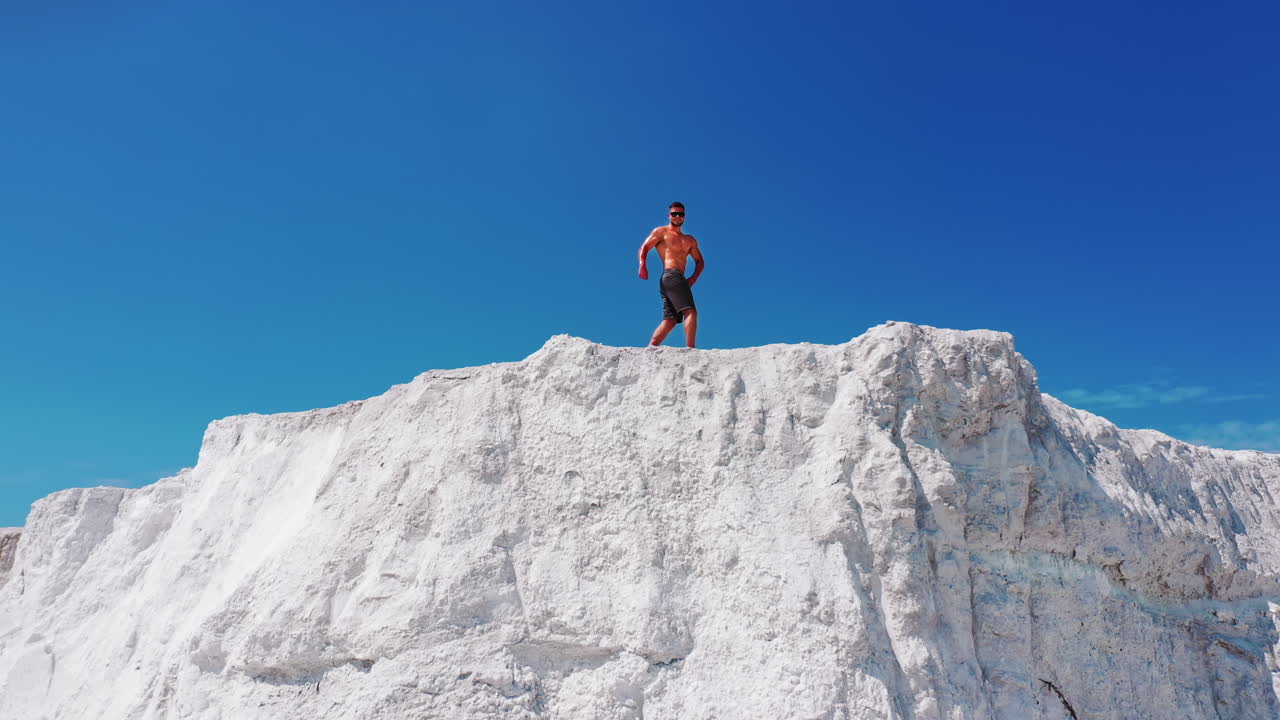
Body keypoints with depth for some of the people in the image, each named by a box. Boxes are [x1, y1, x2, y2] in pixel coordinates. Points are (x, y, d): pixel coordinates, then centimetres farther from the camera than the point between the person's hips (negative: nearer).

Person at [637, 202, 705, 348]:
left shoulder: (690, 240, 27)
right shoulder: (661, 232, 10)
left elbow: (699, 261, 26)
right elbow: (644, 248, 1)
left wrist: (694, 278, 6)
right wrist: (642, 266, -19)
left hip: (679, 279, 7)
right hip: (671, 275, -7)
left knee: (670, 320, -1)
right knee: (691, 312, -19)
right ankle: (691, 349, -26)